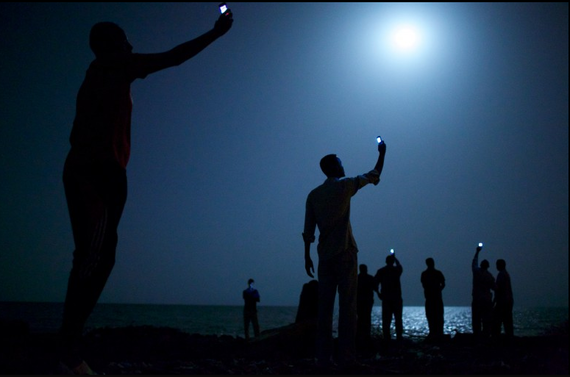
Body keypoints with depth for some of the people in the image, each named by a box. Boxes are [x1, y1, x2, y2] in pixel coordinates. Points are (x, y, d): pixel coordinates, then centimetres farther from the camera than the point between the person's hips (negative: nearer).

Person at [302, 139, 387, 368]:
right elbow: (374, 176, 13)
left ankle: (323, 358, 0)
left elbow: (308, 230, 6)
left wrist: (307, 256, 10)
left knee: (325, 308, 3)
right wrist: (382, 153, 26)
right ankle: (346, 357, -6)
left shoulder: (313, 195, 10)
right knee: (347, 306, -3)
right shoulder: (344, 186, 0)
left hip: (324, 257, 4)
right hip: (344, 254, -4)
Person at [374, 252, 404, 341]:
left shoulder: (380, 271, 2)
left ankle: (386, 337, -3)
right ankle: (399, 337, 1)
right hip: (396, 298, 0)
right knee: (398, 319, 6)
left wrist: (378, 293, 5)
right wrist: (395, 258, 40)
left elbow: (375, 283, -5)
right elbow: (400, 266, 27)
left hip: (385, 298, 1)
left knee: (386, 320, 2)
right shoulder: (396, 270, 1)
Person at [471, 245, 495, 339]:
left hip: (476, 299, 2)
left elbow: (474, 262, 19)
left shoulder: (476, 271, 0)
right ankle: (486, 333, -4)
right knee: (486, 319, 0)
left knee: (476, 318, 6)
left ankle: (476, 333, 3)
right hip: (487, 300, -2)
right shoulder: (489, 276, -7)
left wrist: (477, 252, 30)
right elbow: (493, 287, 1)